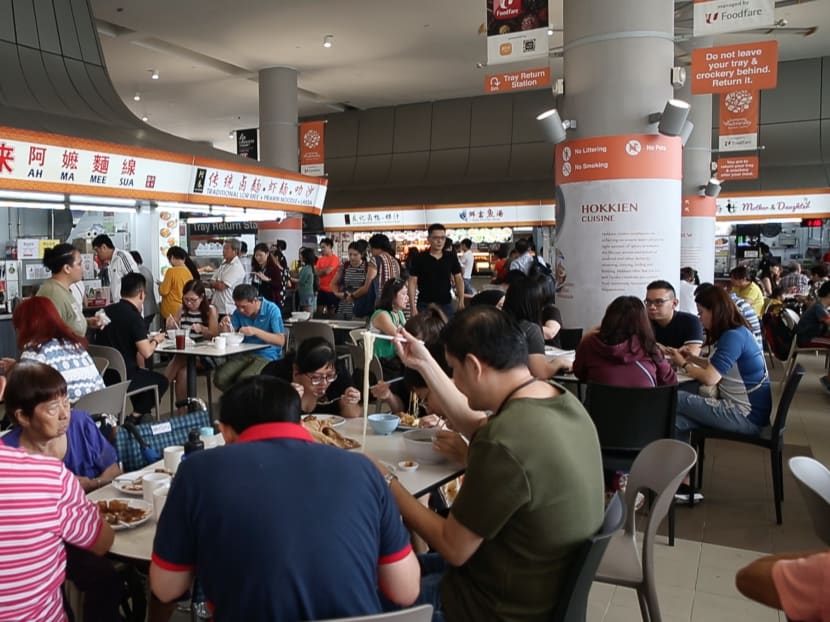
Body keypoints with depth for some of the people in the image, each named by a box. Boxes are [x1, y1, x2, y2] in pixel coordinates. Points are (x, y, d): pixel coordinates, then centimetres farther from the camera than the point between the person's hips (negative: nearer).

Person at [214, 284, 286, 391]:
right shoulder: (239, 312, 7)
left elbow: (281, 340, -15)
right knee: (220, 378, -20)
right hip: (244, 354, 5)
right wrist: (224, 326, -15)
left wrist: (255, 331, -25)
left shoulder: (271, 310, -9)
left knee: (244, 379, -32)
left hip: (266, 356, -5)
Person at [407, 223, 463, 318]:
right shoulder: (420, 258, -5)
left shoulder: (451, 257, 2)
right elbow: (412, 282, -4)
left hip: (446, 305, 2)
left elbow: (459, 279, 7)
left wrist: (461, 302, -3)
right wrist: (413, 307, -11)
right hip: (424, 305, -2)